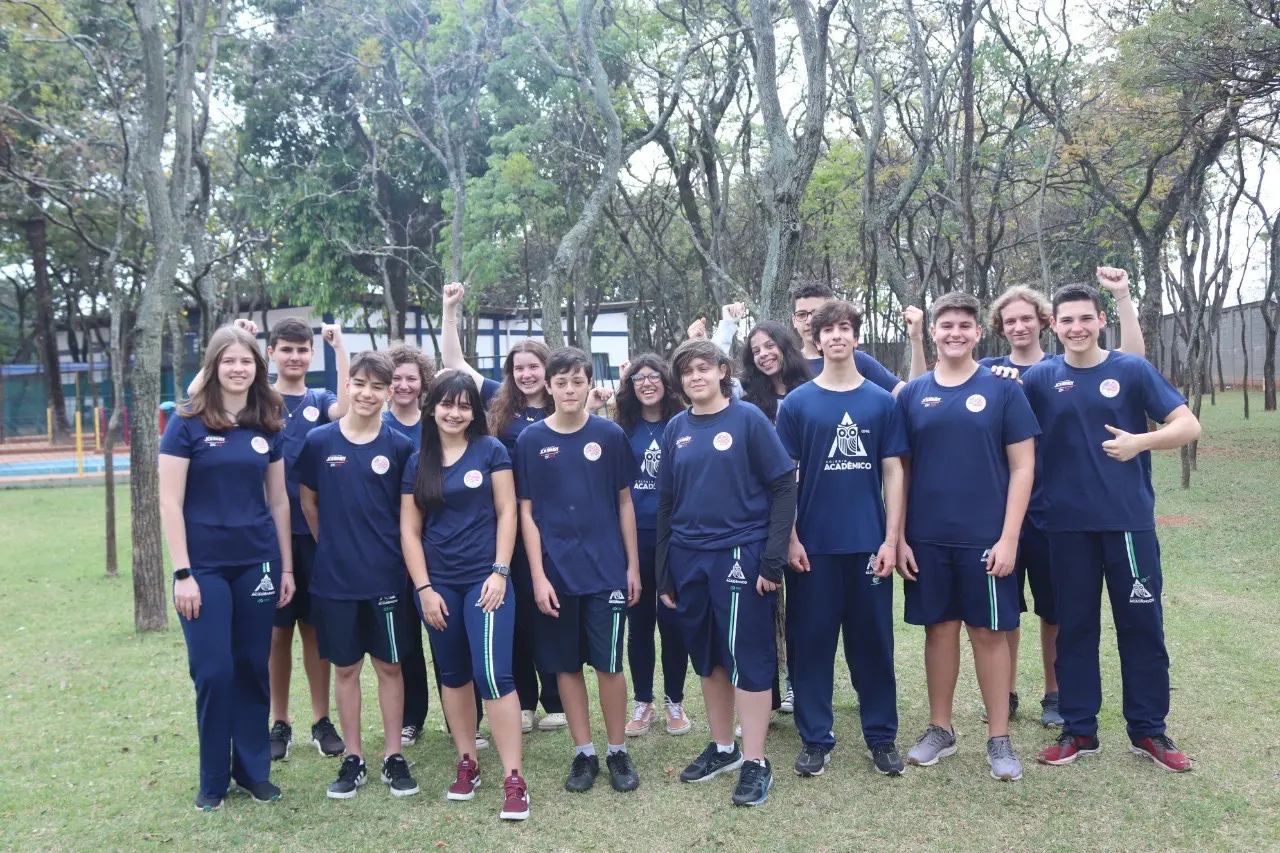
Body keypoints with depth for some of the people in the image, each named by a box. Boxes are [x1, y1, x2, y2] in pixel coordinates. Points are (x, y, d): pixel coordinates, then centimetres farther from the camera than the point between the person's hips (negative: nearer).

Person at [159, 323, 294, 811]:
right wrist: (182, 573, -11)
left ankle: (254, 770, 24)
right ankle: (213, 779, 19)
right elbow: (170, 502, -7)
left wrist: (287, 568, 9)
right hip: (205, 566, -3)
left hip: (257, 563, 3)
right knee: (213, 672, 1)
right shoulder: (188, 423, -5)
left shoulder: (268, 427, 5)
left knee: (253, 667, 10)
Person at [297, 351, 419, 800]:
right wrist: (333, 545, 9)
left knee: (389, 665, 9)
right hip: (335, 575, 0)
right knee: (346, 667, 10)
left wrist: (390, 549, 4)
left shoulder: (400, 446, -3)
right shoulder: (319, 441, -3)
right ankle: (353, 758, 23)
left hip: (386, 575, 0)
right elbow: (309, 502, 8)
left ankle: (393, 757, 20)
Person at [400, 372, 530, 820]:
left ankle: (514, 779, -6)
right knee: (453, 674, 12)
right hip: (436, 582, 3)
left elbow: (506, 512, -2)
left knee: (492, 673, -12)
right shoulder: (417, 462, 6)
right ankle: (467, 763, 26)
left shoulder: (490, 450, 0)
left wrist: (500, 572, -10)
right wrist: (424, 588, -2)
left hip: (484, 578, -3)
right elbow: (409, 530, 5)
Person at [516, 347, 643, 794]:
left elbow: (624, 502, 5)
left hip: (606, 569, 0)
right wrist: (538, 576, -6)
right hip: (555, 572, 1)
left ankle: (618, 752, 19)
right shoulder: (531, 439, -1)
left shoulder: (609, 435, 0)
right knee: (566, 665, 9)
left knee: (609, 664, 2)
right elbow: (526, 512, 0)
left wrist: (633, 565, 4)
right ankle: (583, 753, 23)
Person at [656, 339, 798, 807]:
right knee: (707, 658, 13)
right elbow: (666, 503, 13)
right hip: (689, 558, 5)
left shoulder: (747, 418, -4)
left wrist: (774, 559, -13)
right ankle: (723, 747, 30)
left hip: (740, 553, -5)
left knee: (747, 657, -1)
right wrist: (663, 574, 11)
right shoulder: (676, 429, 9)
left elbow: (784, 487, -7)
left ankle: (755, 762, 11)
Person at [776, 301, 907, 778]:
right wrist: (790, 538, -4)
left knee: (873, 642, 8)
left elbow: (893, 472, 4)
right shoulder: (797, 403, 2)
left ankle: (881, 736, 22)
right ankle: (815, 739, 18)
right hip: (814, 545, 0)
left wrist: (891, 538, -3)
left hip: (868, 543, 1)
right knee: (812, 642, 6)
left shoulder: (881, 402, 4)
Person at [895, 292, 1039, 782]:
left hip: (985, 537, -2)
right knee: (939, 628, 11)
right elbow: (899, 470, 7)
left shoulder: (1002, 390, -1)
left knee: (989, 632, 5)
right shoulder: (912, 395, 4)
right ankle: (940, 730, 25)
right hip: (927, 538, 2)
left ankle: (999, 739, 17)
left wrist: (1008, 537, -9)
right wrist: (899, 537, 1)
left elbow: (1022, 467, -3)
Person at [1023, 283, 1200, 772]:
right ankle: (1078, 730, 20)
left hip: (1129, 519, -1)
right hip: (1068, 524, 1)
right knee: (1075, 627, 9)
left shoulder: (1132, 369, 0)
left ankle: (1149, 730, 21)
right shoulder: (1040, 378, 3)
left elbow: (1188, 425, -5)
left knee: (1142, 625, 6)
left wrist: (1141, 441, -21)